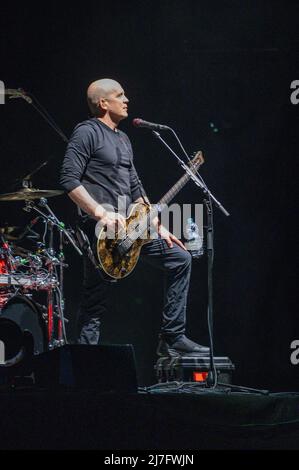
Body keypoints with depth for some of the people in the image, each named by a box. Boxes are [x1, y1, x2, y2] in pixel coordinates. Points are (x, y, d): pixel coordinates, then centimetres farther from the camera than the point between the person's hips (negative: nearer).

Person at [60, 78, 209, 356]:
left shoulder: (123, 139, 21)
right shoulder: (87, 132, -6)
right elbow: (69, 180, -16)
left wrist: (158, 228, 15)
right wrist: (101, 213, -22)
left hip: (129, 226, 9)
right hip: (101, 229, -9)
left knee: (180, 259, 5)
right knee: (95, 303, -7)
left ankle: (172, 339, 8)